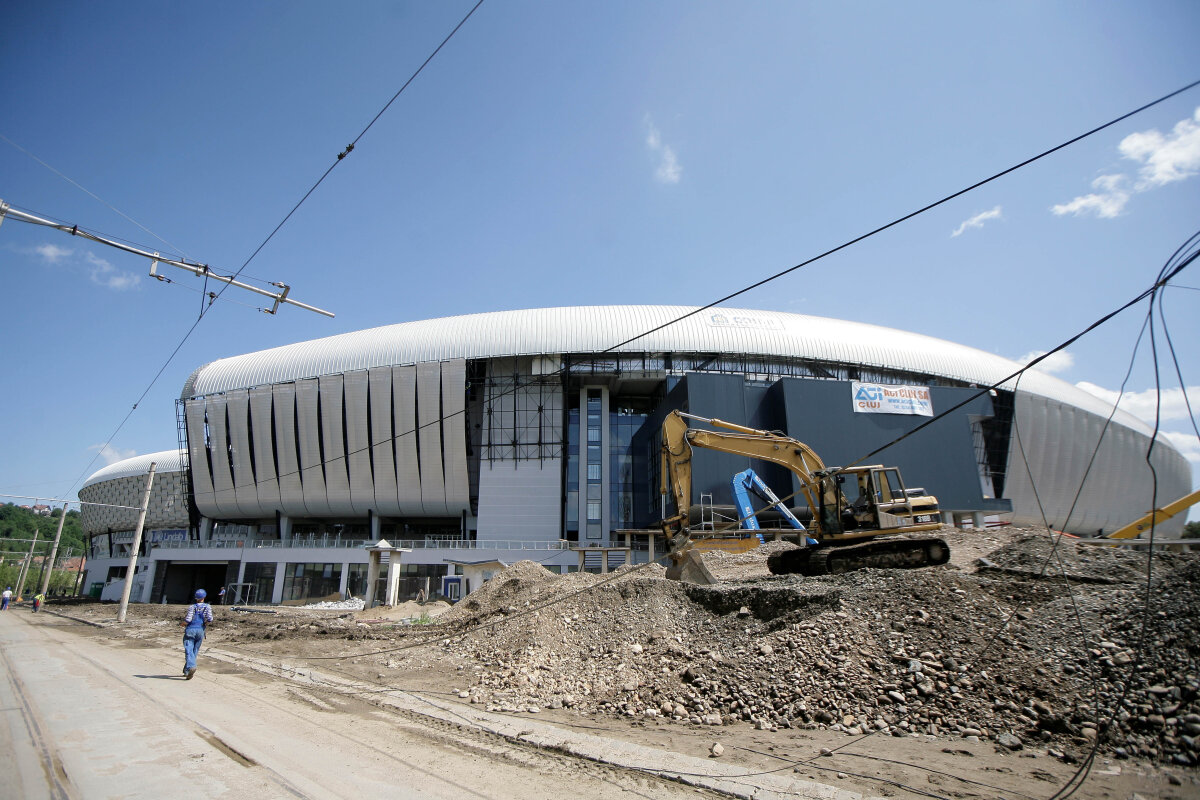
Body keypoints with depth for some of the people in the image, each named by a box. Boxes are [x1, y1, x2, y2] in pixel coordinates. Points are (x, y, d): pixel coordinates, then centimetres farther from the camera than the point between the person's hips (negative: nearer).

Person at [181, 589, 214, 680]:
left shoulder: (192, 607, 0)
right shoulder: (207, 607, 4)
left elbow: (187, 620, -10)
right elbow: (210, 620, -8)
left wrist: (181, 623, 10)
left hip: (190, 629, -2)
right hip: (200, 631, 2)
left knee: (189, 651, -9)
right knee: (195, 651, 14)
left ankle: (191, 667, -31)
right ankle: (186, 671, 19)